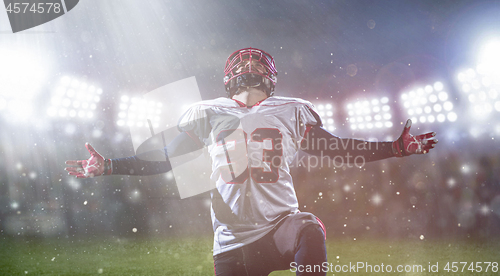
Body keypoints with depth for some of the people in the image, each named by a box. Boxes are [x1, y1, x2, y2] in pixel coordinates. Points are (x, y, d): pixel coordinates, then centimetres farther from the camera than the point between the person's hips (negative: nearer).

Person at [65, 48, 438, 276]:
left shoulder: (291, 112, 8)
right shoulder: (208, 114, 8)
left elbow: (334, 148, 12)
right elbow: (164, 158, 12)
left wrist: (395, 148, 6)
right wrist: (107, 166, 7)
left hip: (281, 226, -1)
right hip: (233, 241, 1)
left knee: (311, 232, -33)